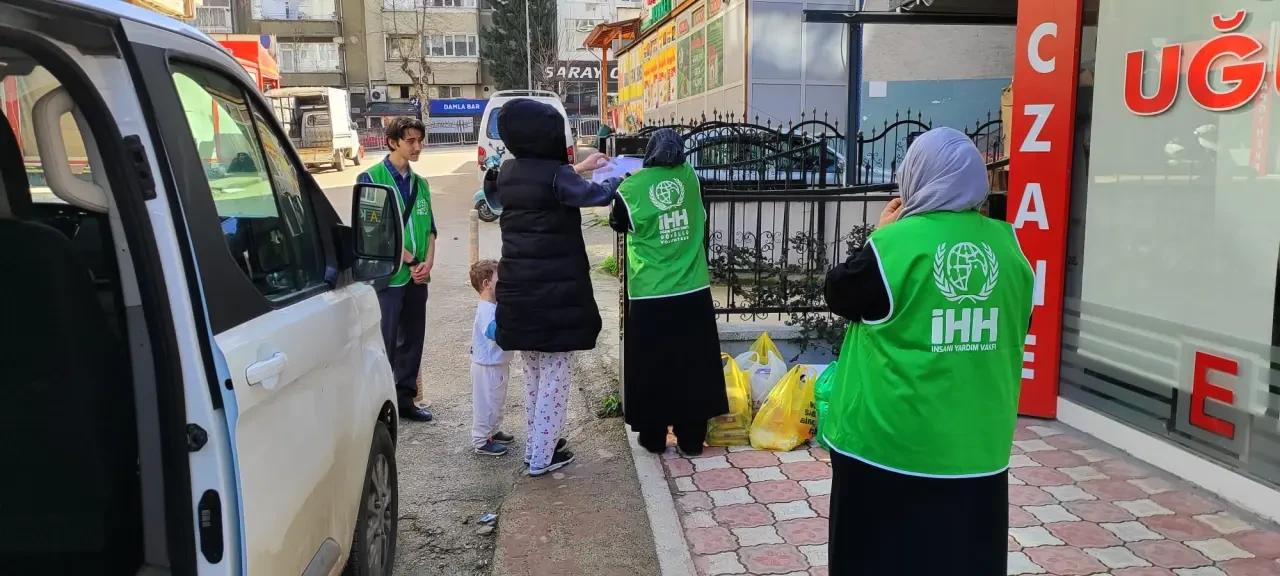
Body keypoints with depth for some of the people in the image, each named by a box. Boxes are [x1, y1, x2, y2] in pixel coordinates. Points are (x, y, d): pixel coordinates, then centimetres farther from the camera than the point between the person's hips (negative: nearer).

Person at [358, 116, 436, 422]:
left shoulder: (420, 183, 14)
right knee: (384, 343, -3)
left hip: (417, 277, 6)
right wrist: (410, 261, -12)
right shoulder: (371, 179, -6)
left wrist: (427, 262, -3)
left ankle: (404, 399, 23)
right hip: (387, 275, -6)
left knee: (413, 340, 11)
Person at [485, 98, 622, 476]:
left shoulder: (508, 171, 9)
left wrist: (579, 169, 27)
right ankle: (542, 456, 6)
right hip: (555, 290, -7)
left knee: (533, 372, 19)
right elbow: (593, 195, -24)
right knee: (555, 373, 2)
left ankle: (534, 447, 27)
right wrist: (622, 178, -6)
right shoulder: (555, 173, -14)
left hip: (518, 287, 8)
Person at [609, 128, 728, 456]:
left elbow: (618, 224, 10)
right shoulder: (689, 176, 0)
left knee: (651, 367, 10)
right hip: (693, 291, 2)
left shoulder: (632, 187, -8)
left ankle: (653, 437, 20)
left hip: (650, 296, -2)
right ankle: (691, 440, 18)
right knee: (693, 366, 11)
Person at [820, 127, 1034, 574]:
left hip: (888, 446, -4)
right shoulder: (1007, 244, 0)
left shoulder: (895, 243, -15)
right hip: (977, 447, 5)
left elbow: (838, 295, 0)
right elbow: (1015, 330, 13)